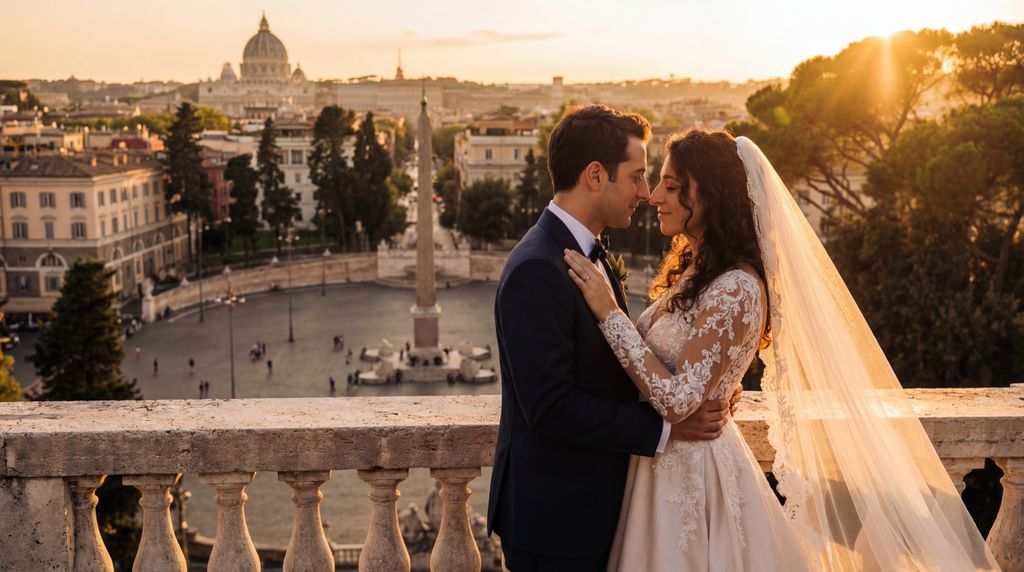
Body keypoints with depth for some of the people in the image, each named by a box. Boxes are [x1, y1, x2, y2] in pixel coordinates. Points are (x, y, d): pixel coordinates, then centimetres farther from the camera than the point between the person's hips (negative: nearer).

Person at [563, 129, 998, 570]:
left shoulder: (736, 289, -22)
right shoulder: (692, 271, 6)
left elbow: (676, 399, -27)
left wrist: (610, 313, -25)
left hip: (691, 475, -9)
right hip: (666, 464, 9)